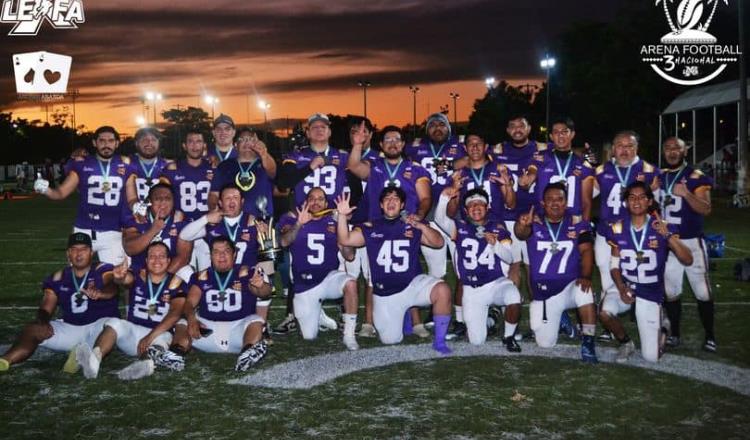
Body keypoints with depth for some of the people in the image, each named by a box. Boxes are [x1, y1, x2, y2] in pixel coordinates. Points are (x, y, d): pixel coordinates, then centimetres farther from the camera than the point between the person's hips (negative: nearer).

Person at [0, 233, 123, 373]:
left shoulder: (102, 271, -3)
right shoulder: (59, 278, 9)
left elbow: (111, 288, -25)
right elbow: (45, 309, 8)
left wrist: (99, 293, -49)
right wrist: (42, 323, -16)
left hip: (99, 325, -3)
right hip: (70, 328, 4)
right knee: (33, 329, -15)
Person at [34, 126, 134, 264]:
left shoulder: (125, 165, 3)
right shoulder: (82, 164, 1)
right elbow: (61, 193, 0)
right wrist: (45, 190, -19)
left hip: (113, 233, 0)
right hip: (84, 231, 0)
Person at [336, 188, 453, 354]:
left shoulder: (412, 226, 3)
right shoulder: (370, 228, 4)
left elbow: (438, 242, -4)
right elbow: (345, 240, -5)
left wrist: (422, 226, -20)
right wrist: (342, 215, -20)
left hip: (413, 284, -1)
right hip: (385, 294, 1)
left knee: (442, 290, -30)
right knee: (390, 340, 3)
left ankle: (439, 340, -14)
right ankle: (400, 316, 37)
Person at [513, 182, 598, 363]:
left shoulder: (578, 224, 1)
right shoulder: (534, 223, -3)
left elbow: (586, 251, -7)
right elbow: (521, 234, -25)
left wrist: (585, 276, -25)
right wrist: (522, 224, -50)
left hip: (570, 285, -1)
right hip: (543, 293, 1)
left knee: (584, 292, -36)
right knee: (545, 343, 2)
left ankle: (588, 342, -19)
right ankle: (560, 317, 34)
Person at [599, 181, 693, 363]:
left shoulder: (663, 228, -10)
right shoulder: (618, 229, -3)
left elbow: (688, 260, -19)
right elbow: (615, 265, 4)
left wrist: (668, 235, -31)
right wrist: (621, 287, -14)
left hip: (651, 293, -2)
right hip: (625, 286, 2)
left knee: (651, 357, -5)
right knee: (604, 312, -32)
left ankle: (661, 331, 32)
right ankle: (626, 342, 1)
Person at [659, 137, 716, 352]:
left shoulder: (696, 177, -5)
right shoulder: (659, 177, 10)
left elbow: (706, 209, -15)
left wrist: (686, 193, -28)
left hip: (691, 241, -4)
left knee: (702, 291, -1)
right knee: (670, 291, 9)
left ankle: (709, 336, 12)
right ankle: (674, 333, 21)